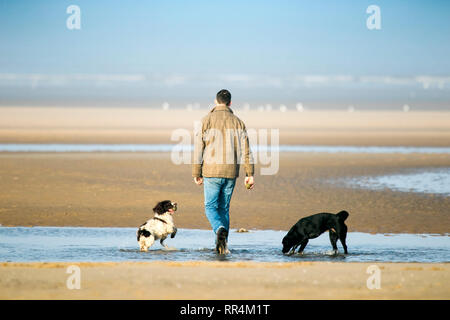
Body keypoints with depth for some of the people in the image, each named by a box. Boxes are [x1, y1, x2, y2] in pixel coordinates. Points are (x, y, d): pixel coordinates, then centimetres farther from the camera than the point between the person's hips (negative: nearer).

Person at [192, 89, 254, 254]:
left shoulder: (206, 121, -3)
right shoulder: (238, 122, 4)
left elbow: (198, 149, -3)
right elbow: (245, 150, 2)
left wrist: (196, 174, 3)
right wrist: (249, 174, 4)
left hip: (212, 172, -3)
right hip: (231, 173, 3)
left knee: (211, 207, 3)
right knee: (224, 208, 14)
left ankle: (220, 229, -26)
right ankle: (222, 244, 13)